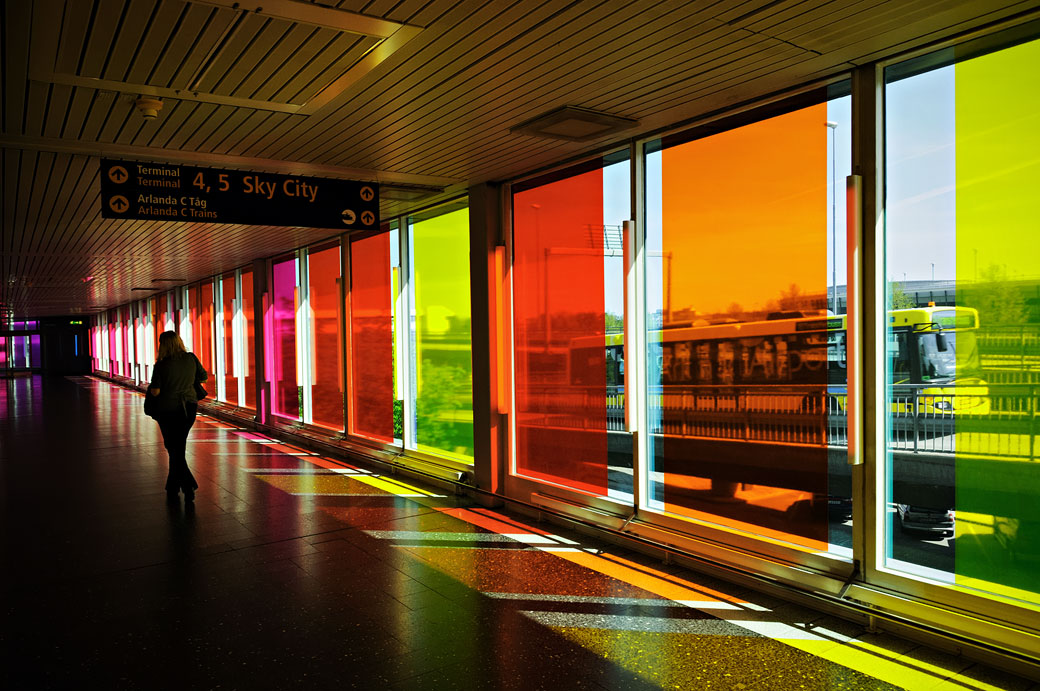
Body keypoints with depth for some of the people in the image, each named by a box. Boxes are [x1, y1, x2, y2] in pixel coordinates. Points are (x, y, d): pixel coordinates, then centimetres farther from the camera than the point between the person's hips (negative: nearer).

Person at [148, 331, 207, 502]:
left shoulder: (161, 365, -15)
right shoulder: (191, 358, -4)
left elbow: (155, 392, -13)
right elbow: (203, 377, 7)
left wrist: (149, 388, 8)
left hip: (168, 410, -4)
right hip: (189, 407, 4)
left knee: (175, 450, 6)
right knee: (179, 447, 17)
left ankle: (188, 486, -6)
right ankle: (173, 488, 27)